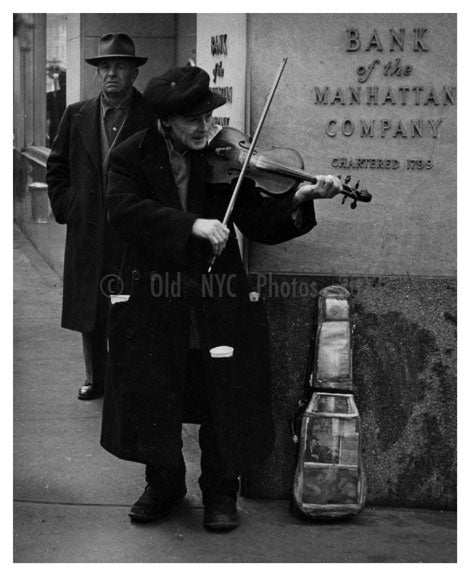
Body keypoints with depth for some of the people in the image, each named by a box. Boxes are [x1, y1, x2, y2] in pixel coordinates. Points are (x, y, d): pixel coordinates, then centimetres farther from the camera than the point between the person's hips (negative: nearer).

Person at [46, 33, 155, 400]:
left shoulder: (154, 118, -5)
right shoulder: (77, 116, 8)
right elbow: (57, 166, 17)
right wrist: (65, 206, 7)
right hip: (87, 235, 4)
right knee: (89, 312, 12)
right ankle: (96, 379, 27)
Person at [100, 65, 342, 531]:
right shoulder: (131, 157, -2)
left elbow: (261, 225, -1)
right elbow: (125, 212, -20)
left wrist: (298, 200, -20)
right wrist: (192, 225, -31)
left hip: (219, 302, 0)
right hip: (154, 305, 0)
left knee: (225, 404, 5)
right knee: (152, 401, 10)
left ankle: (221, 493, 26)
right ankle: (163, 485, 34)